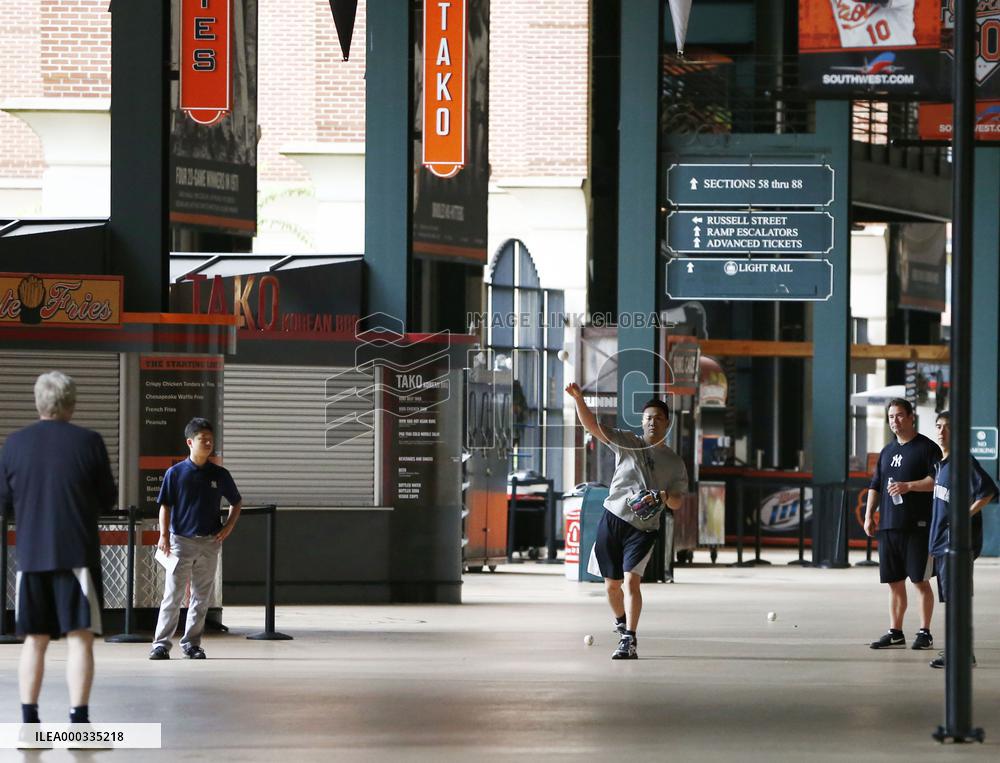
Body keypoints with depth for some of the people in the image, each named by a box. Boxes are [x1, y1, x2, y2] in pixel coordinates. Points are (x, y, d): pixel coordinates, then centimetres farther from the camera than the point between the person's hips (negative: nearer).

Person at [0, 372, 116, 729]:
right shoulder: (89, 442, -5)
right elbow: (109, 499, 1)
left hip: (30, 555, 3)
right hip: (77, 553, -3)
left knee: (34, 640, 10)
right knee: (79, 637, -1)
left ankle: (29, 722, 7)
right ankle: (78, 723, -7)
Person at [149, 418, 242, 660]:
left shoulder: (220, 474, 4)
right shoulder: (175, 473, -2)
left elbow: (236, 502, 16)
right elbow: (165, 506, 2)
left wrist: (228, 526, 1)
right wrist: (164, 535, -9)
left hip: (210, 542, 3)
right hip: (181, 540, -3)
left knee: (201, 598, 7)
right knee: (172, 596, -5)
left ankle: (191, 643, 16)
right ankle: (161, 644, -4)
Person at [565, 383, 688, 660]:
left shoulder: (675, 463, 9)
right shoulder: (627, 442, 6)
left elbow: (676, 503, 8)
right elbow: (592, 425, -4)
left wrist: (663, 497, -15)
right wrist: (578, 398, -19)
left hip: (643, 529, -1)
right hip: (612, 520, 1)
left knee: (631, 580, -18)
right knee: (612, 585, 8)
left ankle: (629, 641, -19)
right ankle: (621, 623, 36)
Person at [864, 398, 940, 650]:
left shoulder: (926, 448, -2)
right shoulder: (887, 452, 18)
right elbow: (875, 486, 20)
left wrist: (909, 486, -21)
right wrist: (869, 515, 9)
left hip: (918, 526, -6)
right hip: (888, 526, 6)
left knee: (921, 580, -3)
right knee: (894, 582, 9)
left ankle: (925, 633, 2)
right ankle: (895, 632, 15)